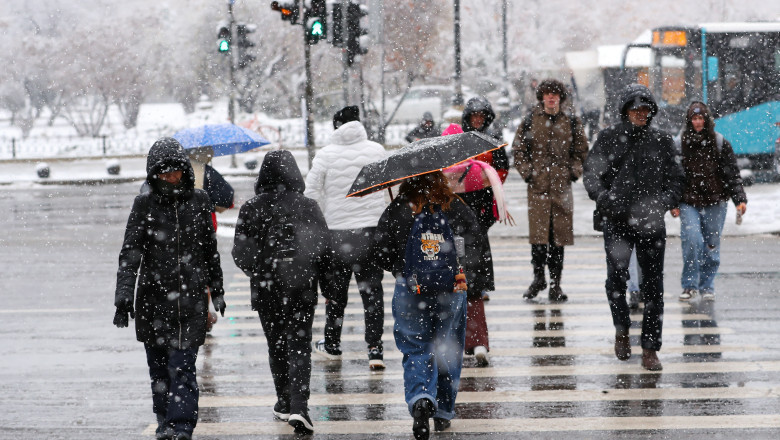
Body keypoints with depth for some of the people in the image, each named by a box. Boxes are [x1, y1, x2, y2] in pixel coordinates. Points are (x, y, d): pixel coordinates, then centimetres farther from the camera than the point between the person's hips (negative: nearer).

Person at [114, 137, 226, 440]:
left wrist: (217, 290, 21)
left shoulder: (199, 201, 5)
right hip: (153, 298, 0)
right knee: (159, 367, 10)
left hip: (191, 299, 0)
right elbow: (130, 253, -8)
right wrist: (124, 296, -19)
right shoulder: (145, 205, -2)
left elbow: (210, 250, 16)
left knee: (183, 366, -10)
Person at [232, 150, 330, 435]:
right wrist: (313, 273, 13)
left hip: (266, 289, 1)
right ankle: (298, 406, -15)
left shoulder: (251, 209, -5)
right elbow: (324, 246, -4)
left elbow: (241, 253, -4)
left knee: (276, 346, 16)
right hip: (301, 288, -1)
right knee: (299, 346, 0)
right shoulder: (307, 206, -6)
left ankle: (284, 404, 23)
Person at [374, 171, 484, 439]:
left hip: (410, 288, -1)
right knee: (448, 349, 15)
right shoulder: (455, 207, -1)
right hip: (450, 289, 1)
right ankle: (443, 412, 22)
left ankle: (421, 399, -22)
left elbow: (382, 251, -5)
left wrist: (401, 271, 9)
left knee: (416, 350, 4)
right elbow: (475, 243, -4)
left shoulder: (396, 210, -5)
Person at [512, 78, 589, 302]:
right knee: (538, 232, -6)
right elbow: (518, 149, 9)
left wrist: (574, 172, 3)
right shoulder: (530, 121, 6)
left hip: (562, 183, 1)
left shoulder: (571, 122, 9)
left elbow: (581, 151, 16)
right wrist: (527, 172, -2)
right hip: (538, 184, -1)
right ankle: (538, 278, 8)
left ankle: (555, 283, 6)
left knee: (560, 233, 0)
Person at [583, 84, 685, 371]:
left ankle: (650, 349, 5)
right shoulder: (609, 139, 6)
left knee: (653, 285, 0)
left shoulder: (661, 142, 11)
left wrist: (665, 201, -6)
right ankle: (622, 330, 13)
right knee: (616, 276, -13)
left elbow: (676, 179, 13)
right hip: (616, 221, -1)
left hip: (651, 222, 1)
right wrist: (604, 198, -12)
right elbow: (591, 174, 6)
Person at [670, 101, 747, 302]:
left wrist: (740, 199, -3)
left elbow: (732, 173, 5)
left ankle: (707, 287, 16)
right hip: (689, 202, -1)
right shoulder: (681, 144, 5)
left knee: (711, 246, 3)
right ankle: (690, 285, -5)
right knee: (691, 240, -17)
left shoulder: (720, 143, 5)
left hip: (715, 202, 1)